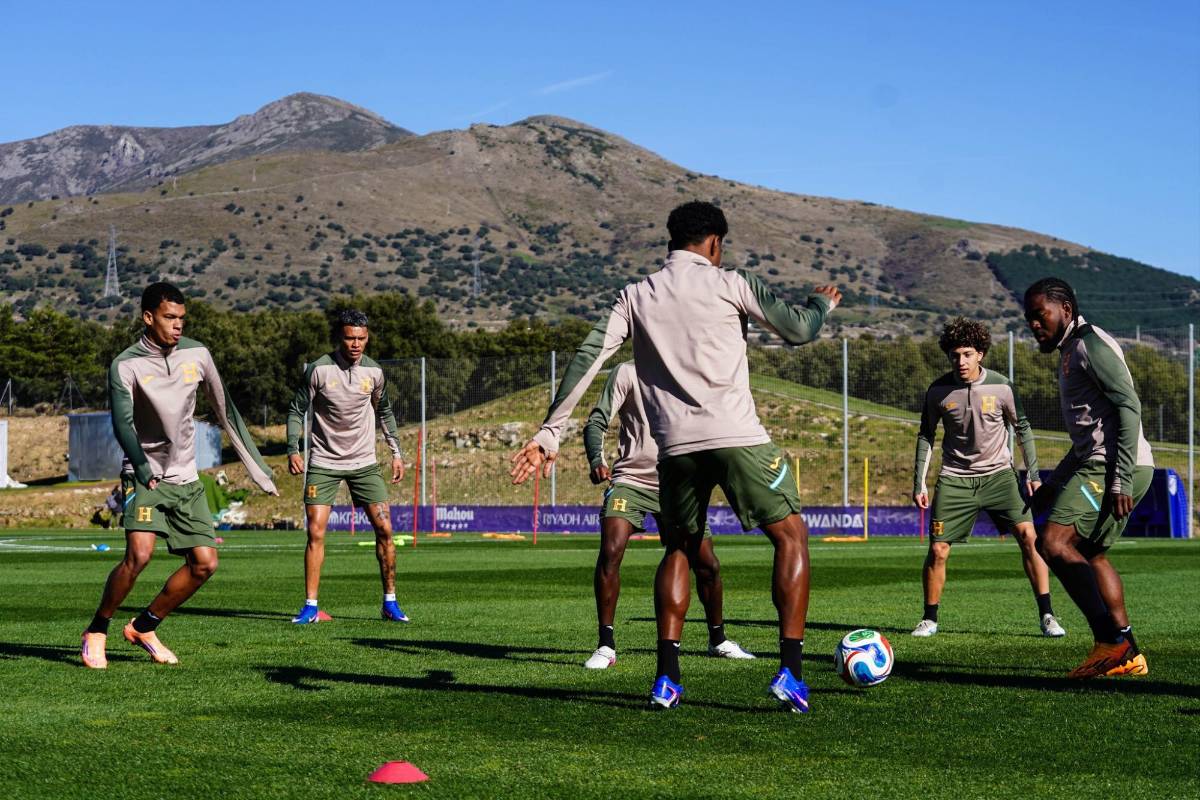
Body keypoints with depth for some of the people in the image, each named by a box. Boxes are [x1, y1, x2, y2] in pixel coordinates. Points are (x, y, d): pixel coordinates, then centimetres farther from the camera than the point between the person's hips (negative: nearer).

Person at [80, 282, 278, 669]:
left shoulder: (196, 354, 3)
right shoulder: (126, 366, -11)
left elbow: (225, 412, 10)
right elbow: (122, 423, -22)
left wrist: (258, 469, 10)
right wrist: (143, 469, -37)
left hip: (186, 478, 5)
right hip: (145, 477, -5)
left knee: (205, 563, -1)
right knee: (138, 554, -23)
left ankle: (144, 627, 17)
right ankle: (96, 631, -3)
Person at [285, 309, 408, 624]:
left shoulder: (374, 372, 1)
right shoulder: (319, 369, -10)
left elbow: (384, 412, 17)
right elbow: (297, 410, -2)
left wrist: (396, 452, 13)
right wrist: (293, 450, -13)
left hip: (364, 462, 3)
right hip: (323, 463, -3)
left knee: (384, 528, -3)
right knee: (315, 532, -10)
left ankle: (390, 602, 8)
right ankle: (310, 606, -2)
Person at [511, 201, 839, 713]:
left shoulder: (636, 296, 13)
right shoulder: (727, 283, 4)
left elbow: (587, 358, 5)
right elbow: (798, 330, 7)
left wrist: (548, 433, 5)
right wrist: (822, 302, 30)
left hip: (675, 446, 4)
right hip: (736, 435, -4)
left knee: (679, 548, 22)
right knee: (790, 535, 10)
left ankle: (666, 679, 13)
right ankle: (790, 671, -1)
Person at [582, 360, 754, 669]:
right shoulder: (627, 373, -3)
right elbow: (596, 422, -9)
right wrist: (596, 461, -27)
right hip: (630, 480, -4)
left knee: (707, 564, 1)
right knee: (610, 552, -24)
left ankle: (718, 640, 25)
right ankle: (606, 646, -14)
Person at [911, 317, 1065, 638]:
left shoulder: (1001, 387, -8)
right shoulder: (938, 391, -6)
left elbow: (1022, 428, 5)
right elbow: (926, 435, 6)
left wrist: (1032, 474, 1)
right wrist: (918, 483, 2)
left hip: (998, 474, 0)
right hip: (954, 479, 1)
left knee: (1028, 536, -15)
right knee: (937, 551, -5)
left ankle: (1046, 615, -7)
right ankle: (930, 619, 14)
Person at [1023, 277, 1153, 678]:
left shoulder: (1091, 344, -7)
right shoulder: (1069, 353, 24)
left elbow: (1129, 406, -17)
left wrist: (1120, 479, -24)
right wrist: (1053, 484, 30)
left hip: (1117, 466, -11)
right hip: (1097, 465, 11)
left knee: (1053, 542, -18)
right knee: (1090, 554, 16)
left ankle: (1111, 640, -19)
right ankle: (1128, 656, 18)